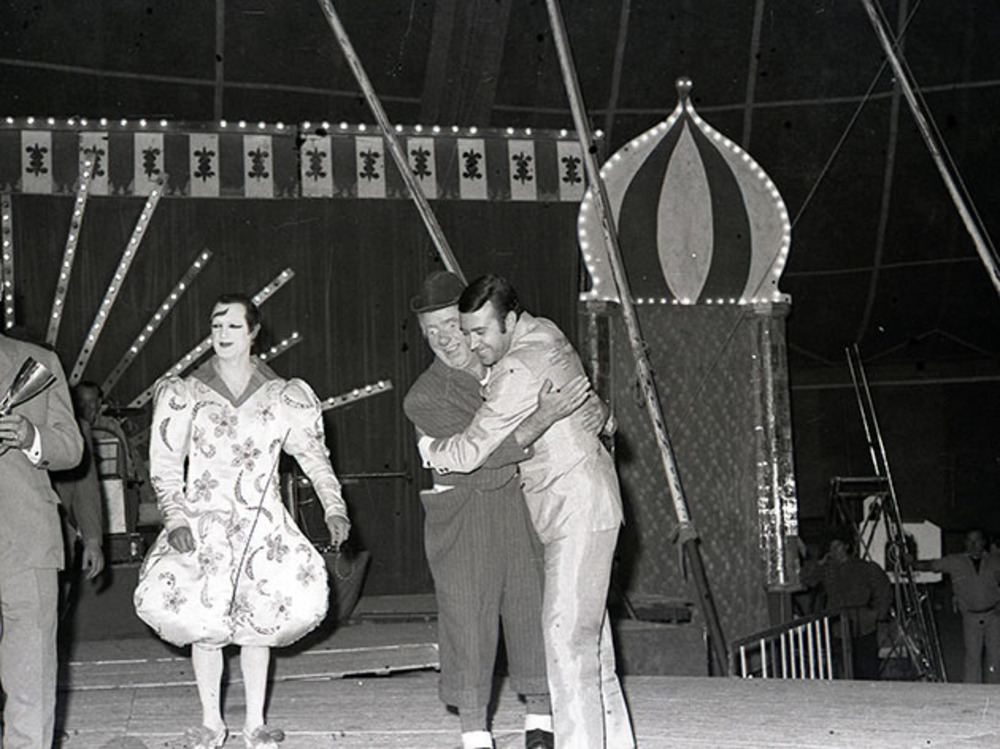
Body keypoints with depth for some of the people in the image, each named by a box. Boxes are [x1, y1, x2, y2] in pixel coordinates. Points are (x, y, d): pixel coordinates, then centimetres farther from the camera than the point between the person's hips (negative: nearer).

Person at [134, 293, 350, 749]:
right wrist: (176, 519, -12)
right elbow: (165, 466, 1)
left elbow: (314, 455, 7)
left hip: (262, 524, 1)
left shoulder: (282, 398, 5)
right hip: (204, 522, -1)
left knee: (257, 622, 0)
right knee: (202, 620, -5)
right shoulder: (185, 395, 2)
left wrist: (334, 508, -4)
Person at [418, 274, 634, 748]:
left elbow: (468, 453, -18)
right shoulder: (543, 333, 9)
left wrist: (429, 448, 1)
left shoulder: (518, 372, -21)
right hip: (580, 510, 10)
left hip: (577, 510, -10)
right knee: (588, 631, 13)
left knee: (566, 633, -12)